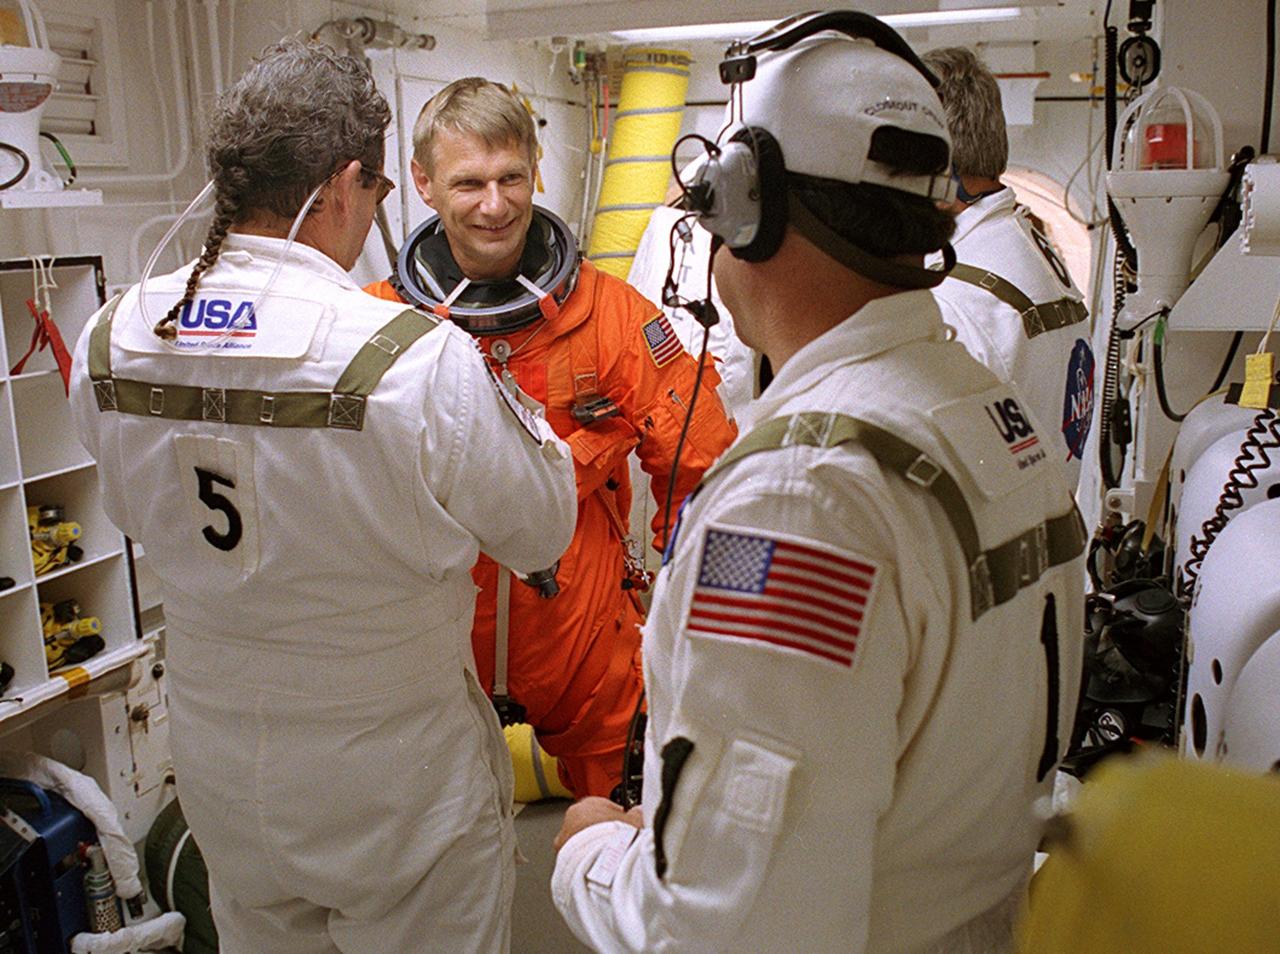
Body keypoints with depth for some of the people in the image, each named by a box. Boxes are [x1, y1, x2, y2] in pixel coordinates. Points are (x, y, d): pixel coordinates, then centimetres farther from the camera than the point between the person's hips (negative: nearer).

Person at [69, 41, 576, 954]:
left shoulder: (108, 341, -10)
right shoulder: (421, 359, -29)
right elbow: (542, 534, -14)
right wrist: (512, 402, 2)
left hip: (215, 768, 5)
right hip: (395, 788, -5)